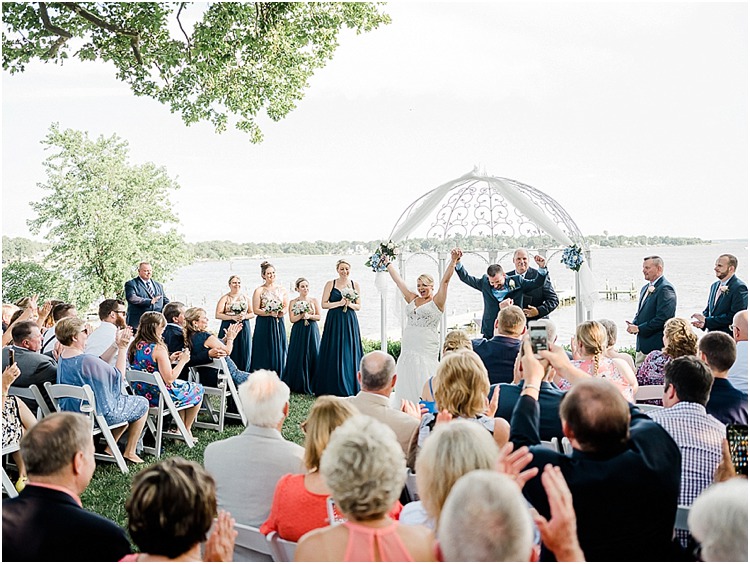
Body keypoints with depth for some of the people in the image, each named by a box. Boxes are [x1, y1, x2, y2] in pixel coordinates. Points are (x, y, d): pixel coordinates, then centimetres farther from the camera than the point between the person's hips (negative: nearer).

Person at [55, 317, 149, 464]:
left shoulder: (62, 358, -2)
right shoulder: (87, 360, -30)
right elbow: (119, 377, -17)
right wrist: (122, 348, -13)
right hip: (99, 414, -9)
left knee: (125, 399, 28)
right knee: (142, 403, 13)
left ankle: (110, 448, 25)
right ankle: (129, 452, 18)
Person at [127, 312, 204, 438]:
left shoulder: (134, 346, 1)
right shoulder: (158, 348, -24)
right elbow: (169, 379, -23)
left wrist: (169, 359, 10)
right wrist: (182, 361, -12)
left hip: (140, 394, 8)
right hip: (159, 397, -8)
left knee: (181, 385, 32)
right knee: (198, 389, 17)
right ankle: (186, 431, 29)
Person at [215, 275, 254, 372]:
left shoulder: (246, 298, 11)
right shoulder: (225, 298, 1)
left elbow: (252, 313, 11)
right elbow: (218, 315, -6)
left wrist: (244, 317, -9)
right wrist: (232, 317, -16)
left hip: (244, 329, 3)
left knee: (244, 354, 2)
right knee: (229, 355, -6)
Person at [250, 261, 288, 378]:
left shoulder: (281, 290, 9)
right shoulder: (259, 291, -3)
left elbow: (286, 306, 11)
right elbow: (256, 310, -7)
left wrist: (282, 312, -10)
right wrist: (270, 313, -18)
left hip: (279, 324, 4)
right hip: (264, 325, -4)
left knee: (279, 352, 5)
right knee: (265, 354, -3)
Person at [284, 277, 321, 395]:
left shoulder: (314, 301, 6)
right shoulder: (293, 302, 4)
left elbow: (319, 317, 3)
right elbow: (292, 319, -3)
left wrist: (309, 316, -14)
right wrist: (302, 315, -17)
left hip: (312, 331, 1)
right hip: (298, 332, -1)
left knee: (313, 357, -1)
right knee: (298, 357, -2)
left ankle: (311, 385, 7)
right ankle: (298, 386, 6)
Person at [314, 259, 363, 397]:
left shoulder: (355, 285, 8)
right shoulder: (330, 284, 2)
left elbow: (359, 306, 9)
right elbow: (323, 304, -1)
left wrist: (349, 304, -11)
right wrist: (339, 303, -12)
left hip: (350, 322, 2)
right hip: (334, 322, -1)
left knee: (349, 353, 2)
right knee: (333, 353, -1)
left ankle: (349, 387, 10)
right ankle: (333, 387, 6)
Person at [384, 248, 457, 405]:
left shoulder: (437, 302, -1)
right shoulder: (412, 299, 13)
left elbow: (445, 280, -14)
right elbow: (398, 280, 20)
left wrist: (453, 262, -24)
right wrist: (389, 264, 25)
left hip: (426, 351, -6)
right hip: (407, 350, 6)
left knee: (423, 387, -6)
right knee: (406, 385, 9)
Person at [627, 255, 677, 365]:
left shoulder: (665, 289, -13)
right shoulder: (645, 288, 17)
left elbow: (663, 318, -21)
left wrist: (639, 328, -16)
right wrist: (633, 324, 3)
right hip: (641, 345, 9)